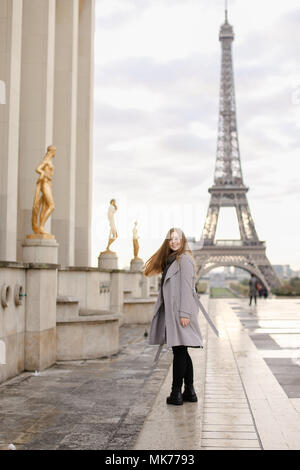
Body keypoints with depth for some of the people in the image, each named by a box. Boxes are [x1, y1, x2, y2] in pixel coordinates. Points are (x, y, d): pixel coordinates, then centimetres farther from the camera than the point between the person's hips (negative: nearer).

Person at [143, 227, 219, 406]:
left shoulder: (184, 259, -8)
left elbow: (186, 287, -16)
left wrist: (184, 313, -21)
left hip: (181, 311, -10)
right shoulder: (171, 259, 21)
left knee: (179, 351, -7)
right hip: (171, 312, 10)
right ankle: (190, 392, 18)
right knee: (181, 352, 12)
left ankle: (176, 393, -3)